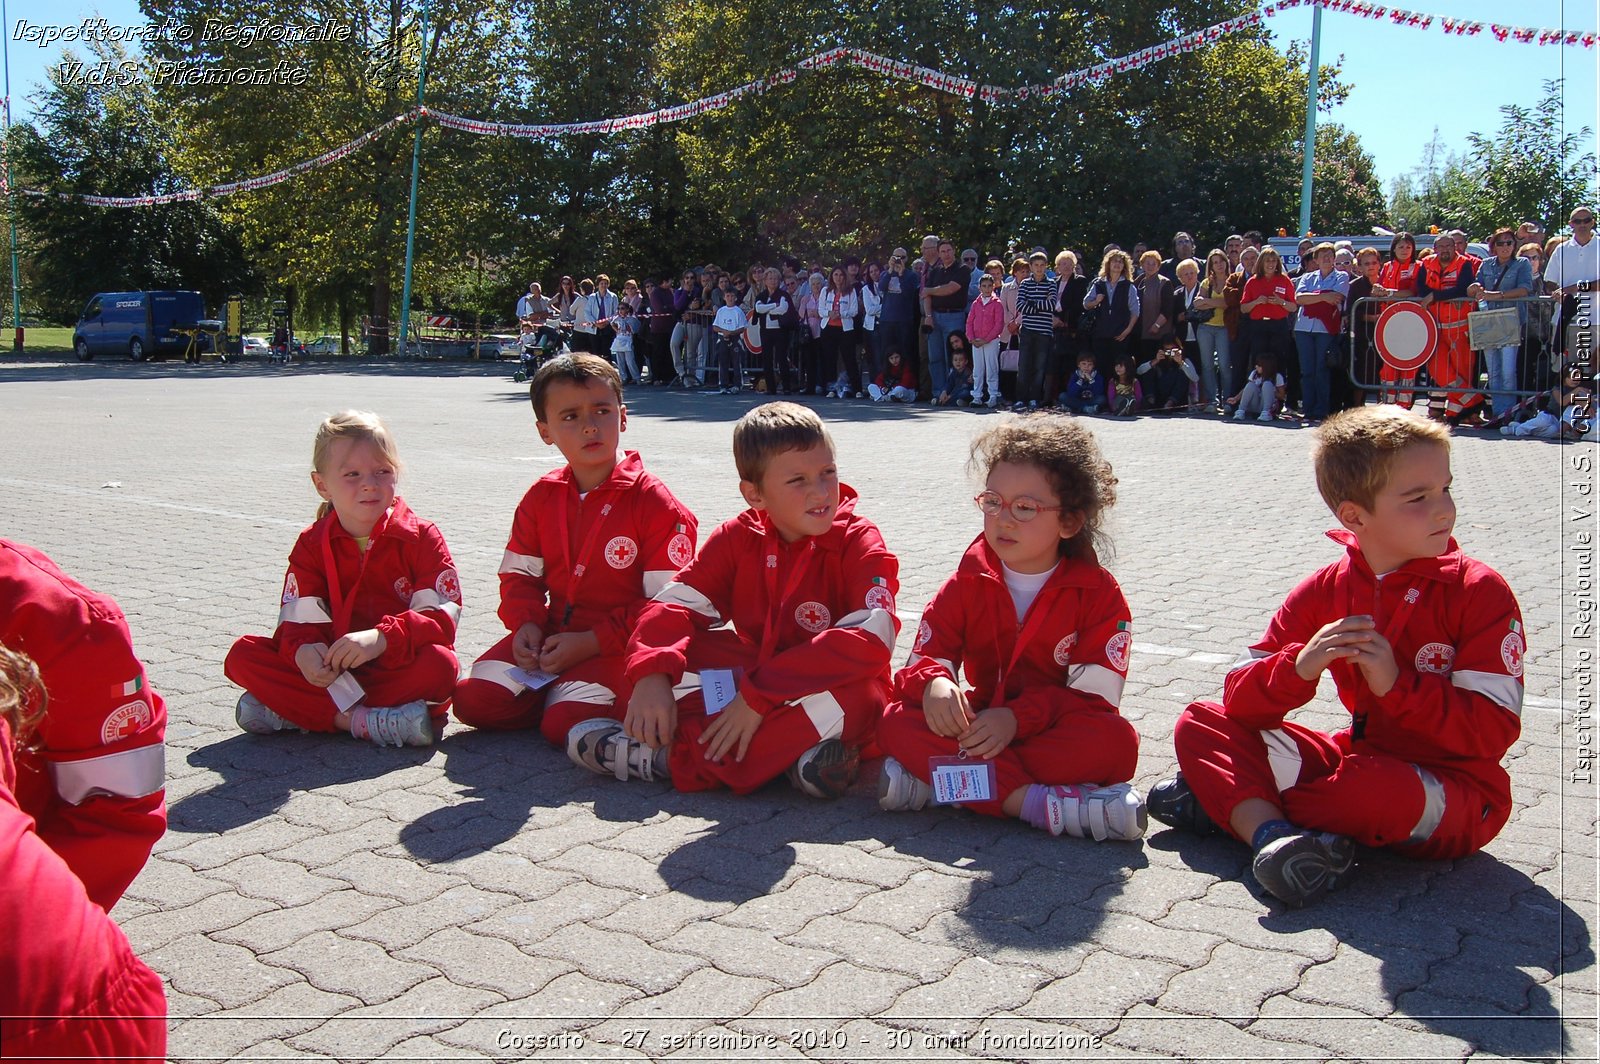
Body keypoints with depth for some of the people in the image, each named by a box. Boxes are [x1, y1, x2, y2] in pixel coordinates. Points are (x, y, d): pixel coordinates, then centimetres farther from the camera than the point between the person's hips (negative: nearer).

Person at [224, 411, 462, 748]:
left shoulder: (421, 538, -3)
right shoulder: (311, 544, 6)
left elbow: (441, 619, -14)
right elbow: (300, 622, -3)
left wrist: (381, 638, -31)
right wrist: (303, 651, -28)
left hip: (400, 668, -2)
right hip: (333, 669, 3)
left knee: (440, 665, -36)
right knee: (242, 654, -16)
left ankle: (289, 711, -28)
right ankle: (358, 720, -31)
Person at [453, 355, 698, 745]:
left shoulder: (654, 502, -12)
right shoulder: (541, 497, 7)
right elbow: (519, 574, 12)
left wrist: (590, 643, -19)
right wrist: (526, 623, -10)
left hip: (617, 645, -5)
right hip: (551, 635, 5)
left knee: (564, 724, -26)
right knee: (473, 700, -11)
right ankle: (559, 693, 9)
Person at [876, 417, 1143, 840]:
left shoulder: (1099, 593, -4)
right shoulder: (968, 583, 4)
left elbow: (1094, 696, -12)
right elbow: (924, 659, -1)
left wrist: (1019, 718, -29)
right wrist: (933, 683, -28)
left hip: (1055, 733, -2)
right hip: (981, 723, 2)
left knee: (1116, 742, -34)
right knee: (896, 721, -24)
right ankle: (1036, 803, -38)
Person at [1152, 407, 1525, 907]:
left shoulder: (1479, 592, -9)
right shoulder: (1326, 590, 1)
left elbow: (1494, 730, -16)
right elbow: (1241, 701, -6)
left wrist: (1396, 684, -27)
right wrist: (1299, 666, -26)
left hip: (1453, 796, -4)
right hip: (1361, 758, 5)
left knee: (1383, 789, -40)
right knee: (1200, 722, -4)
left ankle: (1225, 803, -17)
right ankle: (1271, 834, -30)